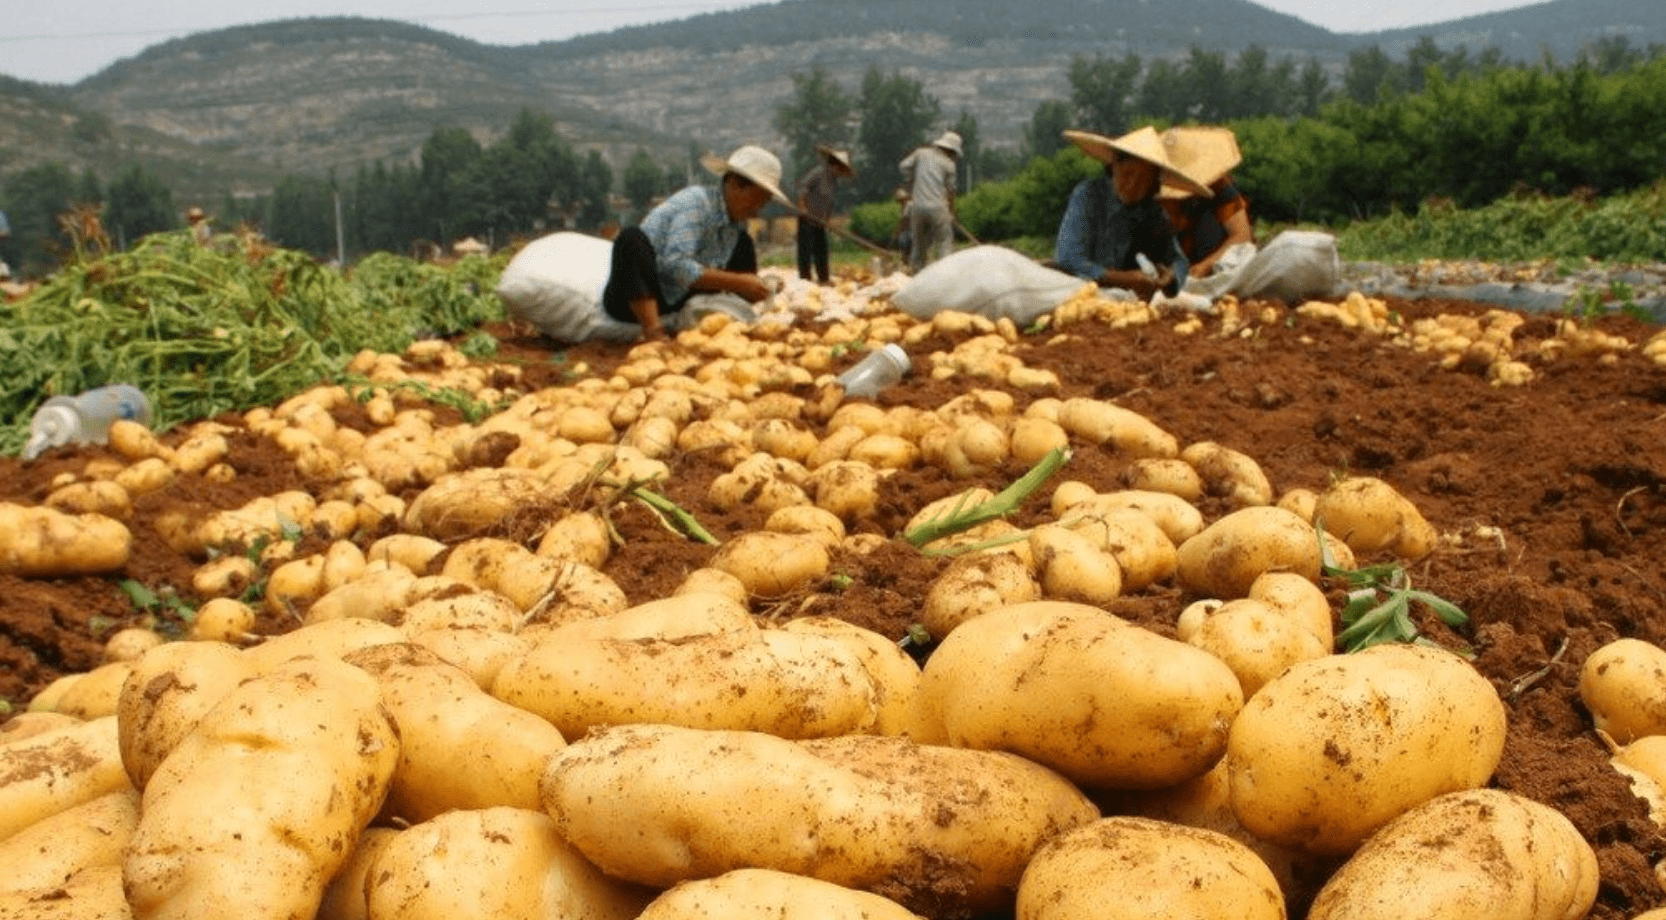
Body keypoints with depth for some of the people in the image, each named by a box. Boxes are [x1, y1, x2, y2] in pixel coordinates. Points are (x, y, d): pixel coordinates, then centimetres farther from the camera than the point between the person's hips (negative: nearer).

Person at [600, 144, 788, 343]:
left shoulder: (737, 221, 3)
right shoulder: (695, 204, -21)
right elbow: (676, 265, -31)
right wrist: (737, 283, -28)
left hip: (677, 304, 8)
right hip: (639, 299, -8)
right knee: (632, 238, -36)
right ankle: (653, 334, -42)